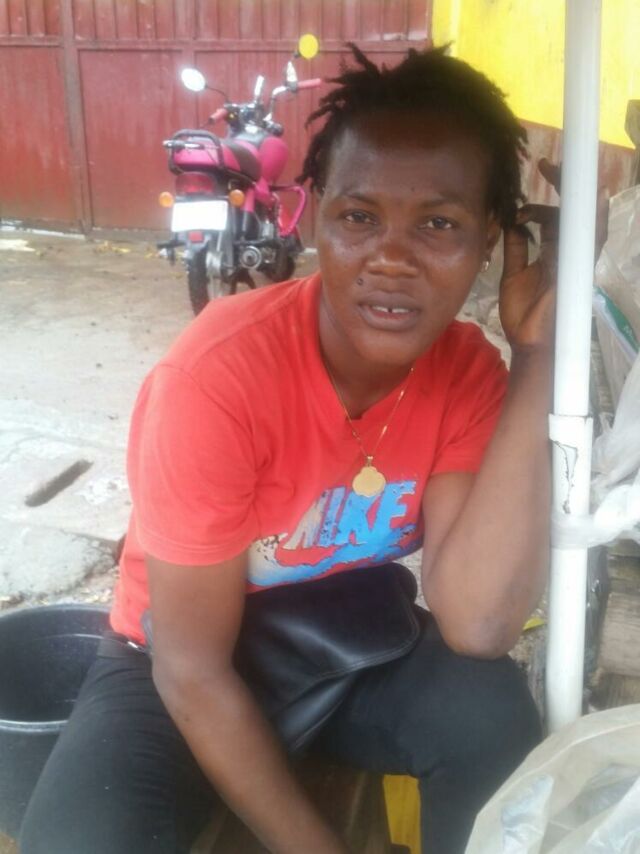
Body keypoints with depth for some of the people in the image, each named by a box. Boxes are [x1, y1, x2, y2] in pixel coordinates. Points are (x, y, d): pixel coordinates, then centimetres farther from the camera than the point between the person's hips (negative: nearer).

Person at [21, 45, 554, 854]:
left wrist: (536, 354, -29)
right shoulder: (216, 379, -30)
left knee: (494, 712, -26)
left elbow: (477, 624, -29)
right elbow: (193, 671, -23)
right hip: (187, 666, -3)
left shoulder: (468, 371, -15)